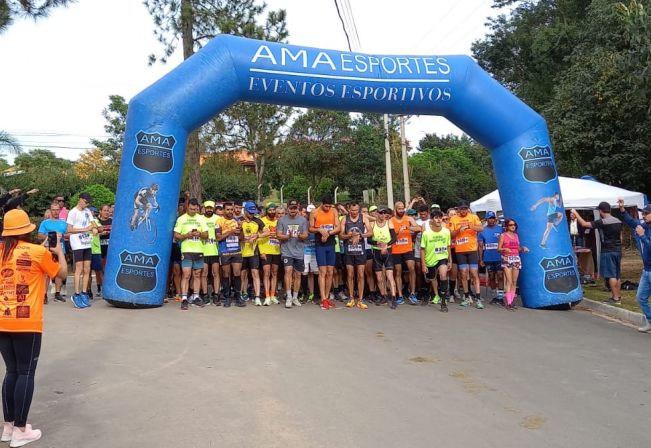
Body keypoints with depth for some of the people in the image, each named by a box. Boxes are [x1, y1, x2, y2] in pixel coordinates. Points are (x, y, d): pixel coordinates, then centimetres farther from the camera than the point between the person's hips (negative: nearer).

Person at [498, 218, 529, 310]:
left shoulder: (516, 235, 14)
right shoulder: (503, 235, -1)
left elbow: (518, 248, 18)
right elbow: (499, 248, -4)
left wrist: (523, 248, -2)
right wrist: (504, 249, -23)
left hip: (516, 259, 5)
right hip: (507, 259, -5)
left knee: (514, 282, 3)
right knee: (509, 281, -11)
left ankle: (511, 301, 10)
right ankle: (508, 303, -11)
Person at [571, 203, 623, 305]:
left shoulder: (602, 222, -16)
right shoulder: (618, 221, 8)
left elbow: (584, 224, -14)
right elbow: (620, 237, 15)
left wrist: (575, 213, -3)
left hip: (608, 251, -8)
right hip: (617, 250, 8)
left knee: (611, 275, -5)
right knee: (617, 275, 12)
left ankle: (615, 298, -4)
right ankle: (618, 297, 18)